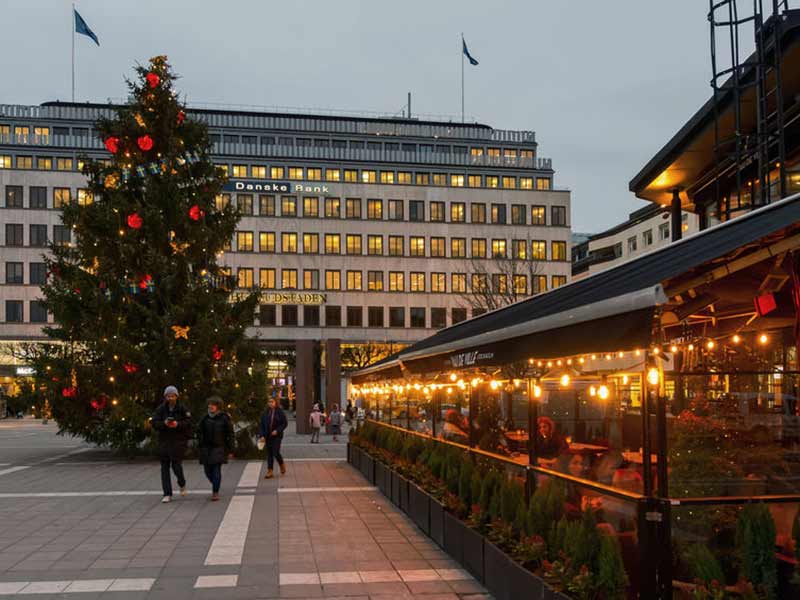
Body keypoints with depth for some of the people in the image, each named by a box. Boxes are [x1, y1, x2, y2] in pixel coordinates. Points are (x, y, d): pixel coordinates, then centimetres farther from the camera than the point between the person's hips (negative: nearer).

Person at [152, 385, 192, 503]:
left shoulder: (182, 409, -2)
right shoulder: (160, 409, 3)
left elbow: (189, 423, -7)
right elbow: (154, 423, -3)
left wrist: (178, 424, -23)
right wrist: (164, 423, -21)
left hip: (178, 440, -3)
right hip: (164, 440, 3)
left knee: (176, 465, -10)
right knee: (164, 467, 3)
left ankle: (182, 484, 22)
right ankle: (167, 494, 10)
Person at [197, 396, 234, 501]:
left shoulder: (224, 418, -3)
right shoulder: (205, 418, 4)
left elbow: (230, 434, 0)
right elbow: (199, 432, 11)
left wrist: (230, 450, -3)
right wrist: (199, 447, 6)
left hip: (219, 448, -3)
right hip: (206, 448, 3)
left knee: (216, 470, -9)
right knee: (208, 470, 6)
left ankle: (215, 492, -2)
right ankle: (215, 484, 35)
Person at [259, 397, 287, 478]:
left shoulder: (280, 412, -5)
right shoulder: (265, 413, 5)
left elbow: (284, 423, -3)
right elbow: (262, 425, 7)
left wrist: (277, 430, -15)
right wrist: (262, 435, -2)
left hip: (276, 436, -4)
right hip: (267, 437, 4)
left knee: (276, 453, -8)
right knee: (269, 454, 6)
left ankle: (282, 466, 21)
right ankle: (270, 472, 9)